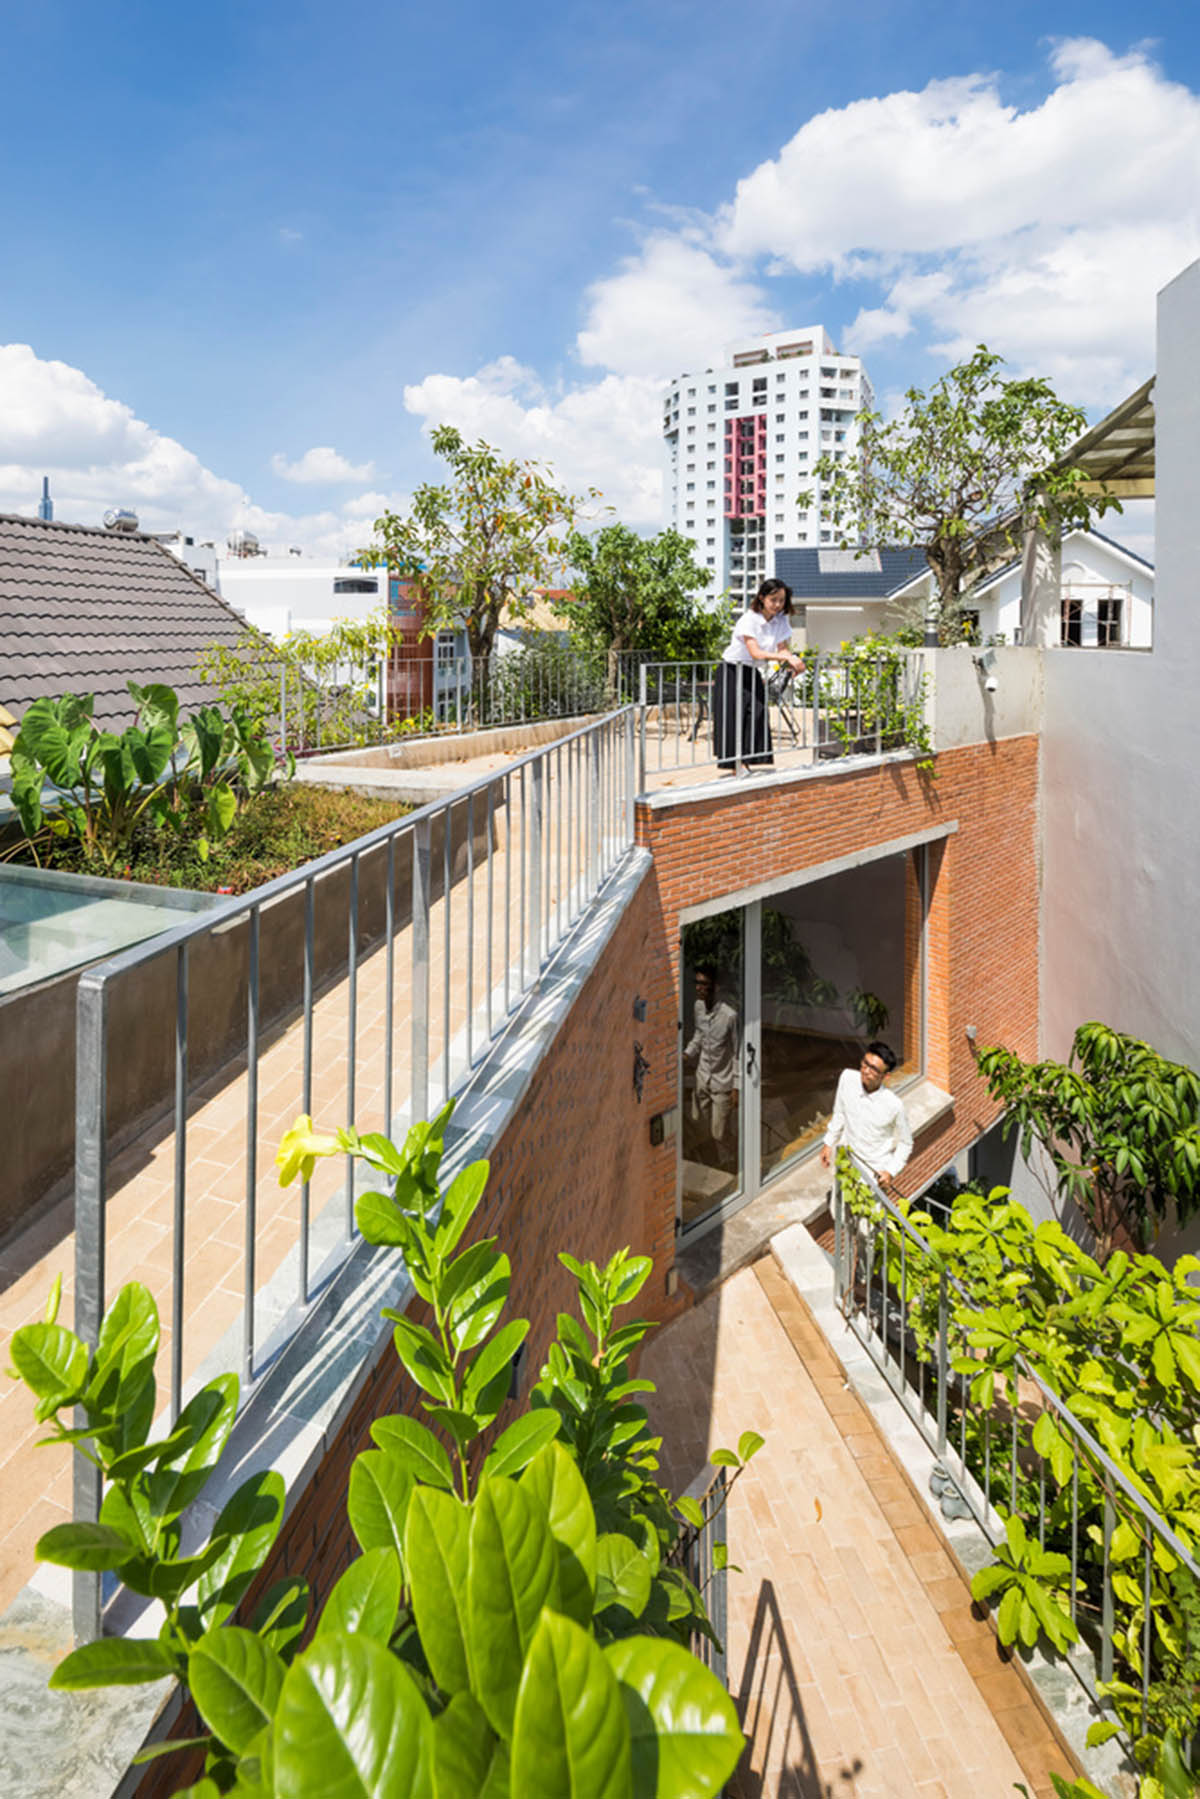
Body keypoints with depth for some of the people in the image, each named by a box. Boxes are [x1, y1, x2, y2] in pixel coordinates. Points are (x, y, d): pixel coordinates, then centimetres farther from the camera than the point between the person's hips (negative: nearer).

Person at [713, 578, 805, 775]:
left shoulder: (781, 620, -1)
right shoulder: (749, 619, -21)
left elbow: (782, 649, -6)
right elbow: (755, 653, -29)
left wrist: (794, 661, -28)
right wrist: (786, 657, -37)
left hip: (753, 673, 6)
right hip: (732, 670, -6)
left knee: (757, 714, -6)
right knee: (735, 716, -9)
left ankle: (745, 763, -1)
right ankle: (735, 765, -8)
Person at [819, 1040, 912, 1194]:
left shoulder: (894, 1105, -31)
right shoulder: (847, 1077, -22)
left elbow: (905, 1144, -13)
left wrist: (891, 1172, -20)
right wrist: (829, 1143, 5)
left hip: (877, 1171, -4)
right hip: (848, 1161, 4)